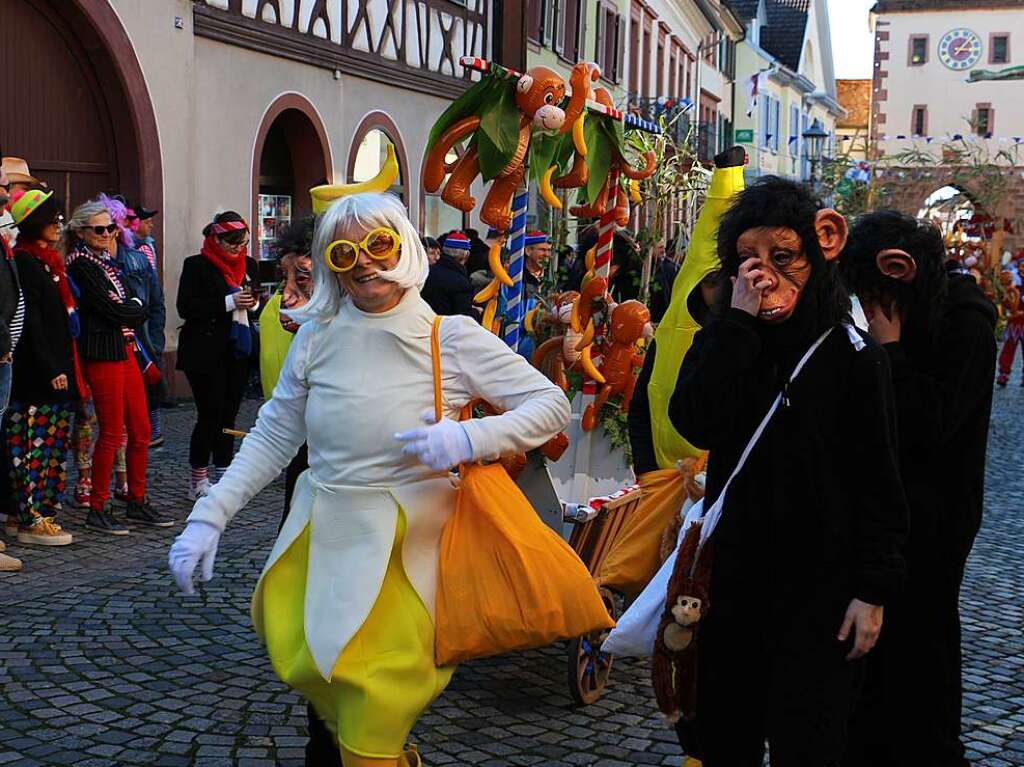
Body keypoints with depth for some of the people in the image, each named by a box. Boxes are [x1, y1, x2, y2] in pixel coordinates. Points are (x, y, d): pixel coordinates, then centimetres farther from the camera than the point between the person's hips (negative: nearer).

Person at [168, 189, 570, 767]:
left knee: (377, 701, -4)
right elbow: (273, 437, 6)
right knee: (302, 665, 11)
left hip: (406, 540, -3)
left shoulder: (452, 338, -7)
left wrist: (468, 439, -22)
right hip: (321, 533, 4)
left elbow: (552, 405, -7)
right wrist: (210, 516, -2)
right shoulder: (319, 336, 1)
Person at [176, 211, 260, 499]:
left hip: (238, 352, 5)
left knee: (228, 414, 8)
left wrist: (253, 304, -3)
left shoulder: (248, 264, 12)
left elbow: (256, 304, 22)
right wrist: (229, 302, -18)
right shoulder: (197, 265, -5)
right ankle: (198, 481, 6)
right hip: (206, 354, -5)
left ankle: (223, 477, 16)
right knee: (211, 414, -6)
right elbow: (185, 307, -13)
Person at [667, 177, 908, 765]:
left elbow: (880, 484, -6)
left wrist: (874, 590, -10)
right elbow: (697, 425, -16)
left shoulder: (854, 356, -7)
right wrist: (739, 321, -17)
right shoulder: (725, 340, 3)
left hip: (819, 585, -3)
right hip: (734, 573, 4)